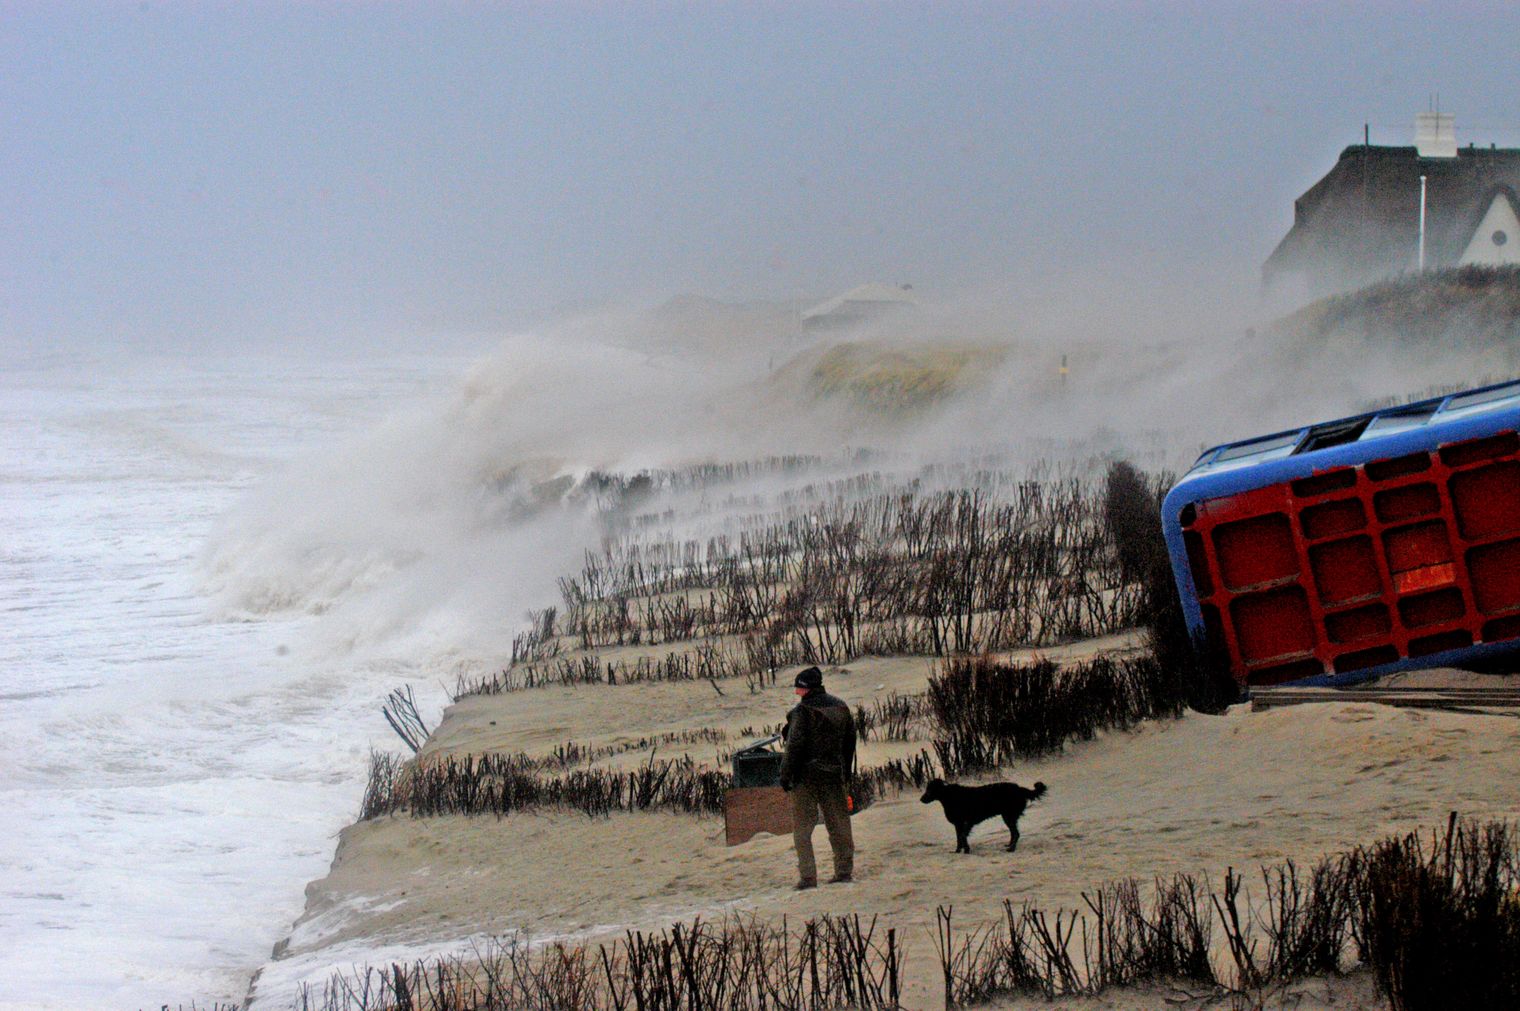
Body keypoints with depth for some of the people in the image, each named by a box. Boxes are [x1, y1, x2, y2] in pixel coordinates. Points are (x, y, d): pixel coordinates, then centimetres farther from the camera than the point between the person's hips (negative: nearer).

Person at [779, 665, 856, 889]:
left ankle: (808, 876, -7)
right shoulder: (841, 708, 9)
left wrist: (785, 775, -8)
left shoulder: (803, 711, -13)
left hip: (806, 776, -6)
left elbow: (794, 745, -16)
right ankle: (844, 870, 17)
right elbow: (850, 743, 15)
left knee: (802, 827, -1)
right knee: (839, 824, 14)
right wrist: (846, 774, 22)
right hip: (834, 775, 6)